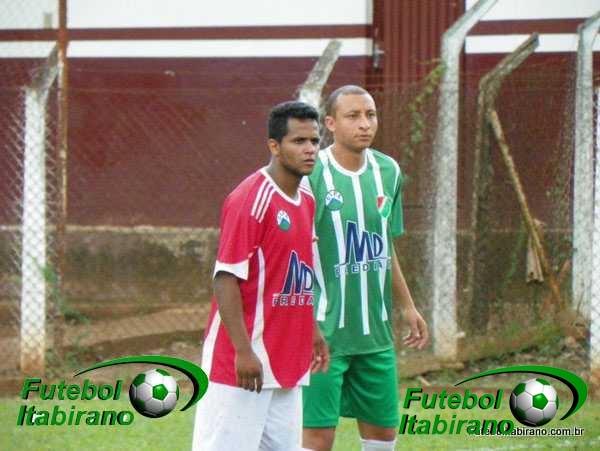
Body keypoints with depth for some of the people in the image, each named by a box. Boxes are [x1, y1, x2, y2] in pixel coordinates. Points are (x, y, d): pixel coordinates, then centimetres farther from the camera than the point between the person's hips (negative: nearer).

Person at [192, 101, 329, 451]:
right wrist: (243, 350, -23)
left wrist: (312, 331, 21)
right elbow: (227, 278, -18)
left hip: (287, 365, 9)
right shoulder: (252, 199, -14)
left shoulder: (307, 202, 13)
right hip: (247, 363, -9)